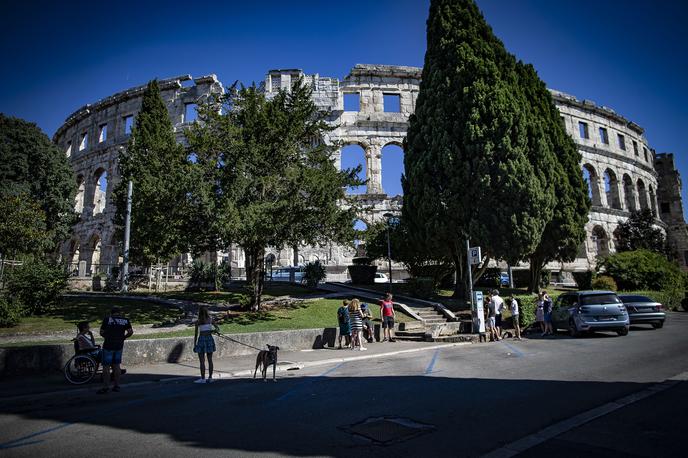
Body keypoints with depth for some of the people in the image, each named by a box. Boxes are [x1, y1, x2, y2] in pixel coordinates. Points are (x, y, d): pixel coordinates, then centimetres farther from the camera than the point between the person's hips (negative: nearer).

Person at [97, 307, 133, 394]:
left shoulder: (107, 319, -4)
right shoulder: (125, 320, 4)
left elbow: (101, 333, -2)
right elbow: (130, 332, -2)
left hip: (108, 345, -4)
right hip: (119, 346, 4)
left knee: (106, 366, 3)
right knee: (116, 365, 13)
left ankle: (106, 387, 5)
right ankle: (117, 386, 16)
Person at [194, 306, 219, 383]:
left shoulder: (198, 321, -3)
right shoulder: (210, 320, 4)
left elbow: (196, 334, -2)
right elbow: (217, 329, 11)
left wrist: (194, 344, 3)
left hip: (201, 339, -3)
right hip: (209, 339, 3)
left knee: (202, 361, 2)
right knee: (210, 360, 8)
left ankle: (203, 378, 2)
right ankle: (210, 378, 12)